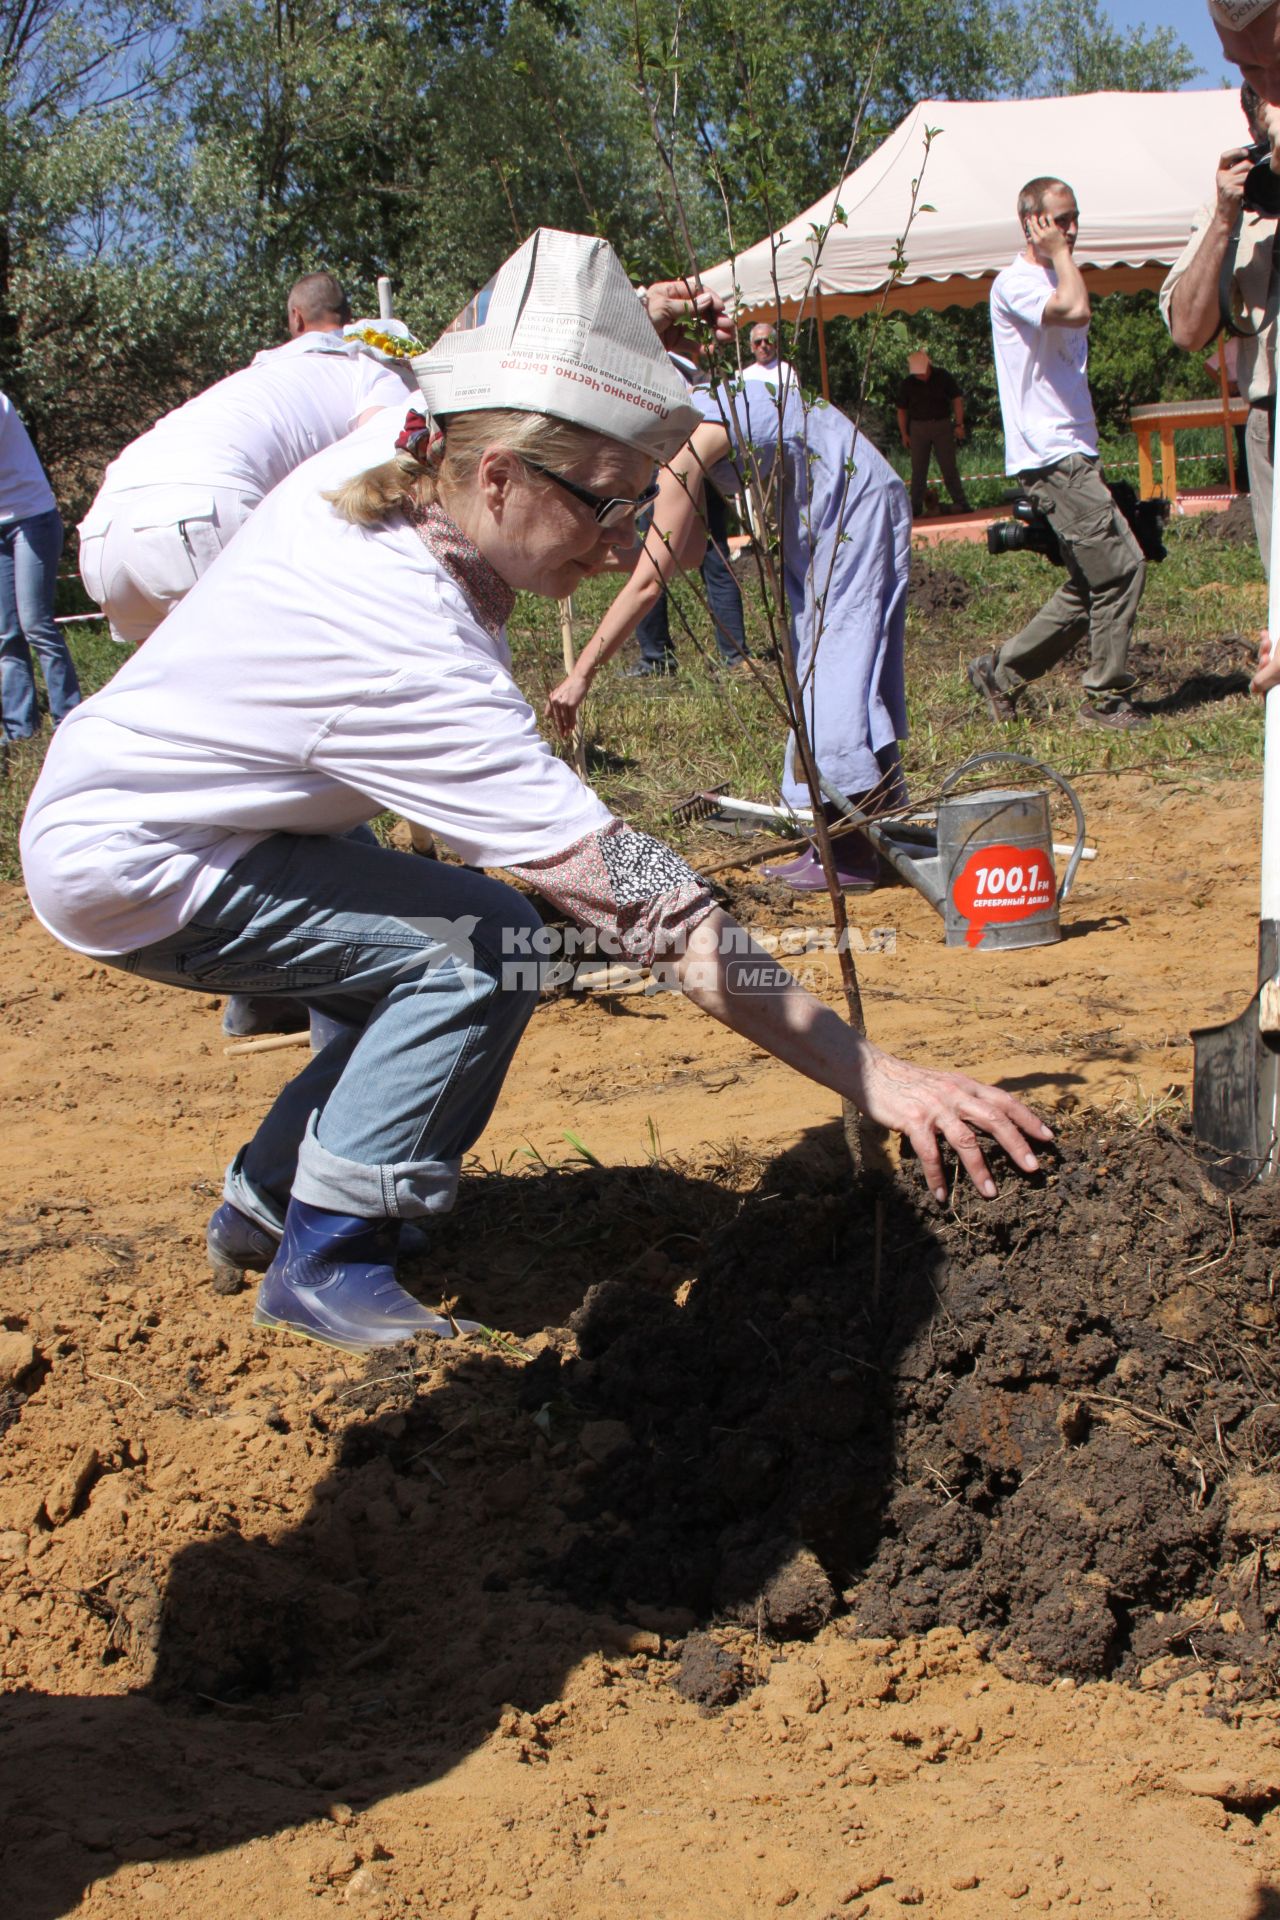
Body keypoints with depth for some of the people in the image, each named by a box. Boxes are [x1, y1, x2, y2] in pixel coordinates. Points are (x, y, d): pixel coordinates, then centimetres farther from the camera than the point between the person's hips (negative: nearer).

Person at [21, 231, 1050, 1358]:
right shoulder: (417, 660, -35)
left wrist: (624, 336, 0)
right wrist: (874, 1076, -37)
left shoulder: (378, 463, -11)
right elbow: (636, 896, -38)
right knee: (483, 946, -20)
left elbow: (464, 389, 17)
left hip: (115, 797, 9)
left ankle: (265, 1202, 26)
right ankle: (324, 1263, -8)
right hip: (126, 869, -9)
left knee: (425, 947, 13)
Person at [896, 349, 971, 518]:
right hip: (918, 427, 1)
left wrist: (959, 424, -5)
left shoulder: (942, 376, -3)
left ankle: (960, 503, 1)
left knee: (949, 467, -2)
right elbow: (901, 410, 9)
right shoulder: (907, 384, 1)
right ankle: (915, 508, 8)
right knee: (918, 470, 2)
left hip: (942, 426, -1)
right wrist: (904, 434, 4)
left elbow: (957, 399, 2)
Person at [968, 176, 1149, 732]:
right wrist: (1060, 254, -13)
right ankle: (1107, 701, -4)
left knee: (1089, 585, 10)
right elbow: (1076, 310, -26)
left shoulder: (1051, 280, 22)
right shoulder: (1015, 283, -8)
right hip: (1051, 456, -10)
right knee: (1121, 567, -12)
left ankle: (1001, 673, 18)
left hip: (1073, 453, 10)